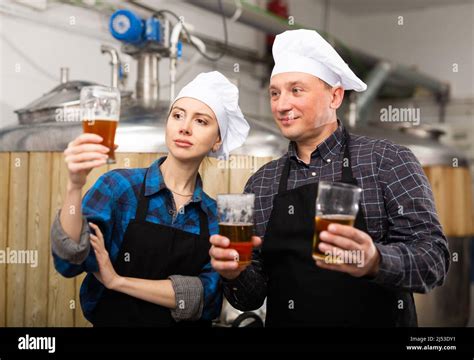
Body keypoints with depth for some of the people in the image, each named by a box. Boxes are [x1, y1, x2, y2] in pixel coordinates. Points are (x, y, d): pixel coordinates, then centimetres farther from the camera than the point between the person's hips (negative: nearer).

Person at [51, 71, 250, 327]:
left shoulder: (217, 216, 2)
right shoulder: (120, 186, -5)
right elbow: (70, 262, -15)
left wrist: (118, 281, -14)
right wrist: (75, 186, -29)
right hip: (114, 320, -2)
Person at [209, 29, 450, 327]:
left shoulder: (388, 160, -9)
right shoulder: (260, 185, 1)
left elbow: (434, 257, -16)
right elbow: (252, 298, 2)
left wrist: (375, 261, -34)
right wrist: (235, 274, -19)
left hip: (380, 321, -3)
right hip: (284, 319, 3)